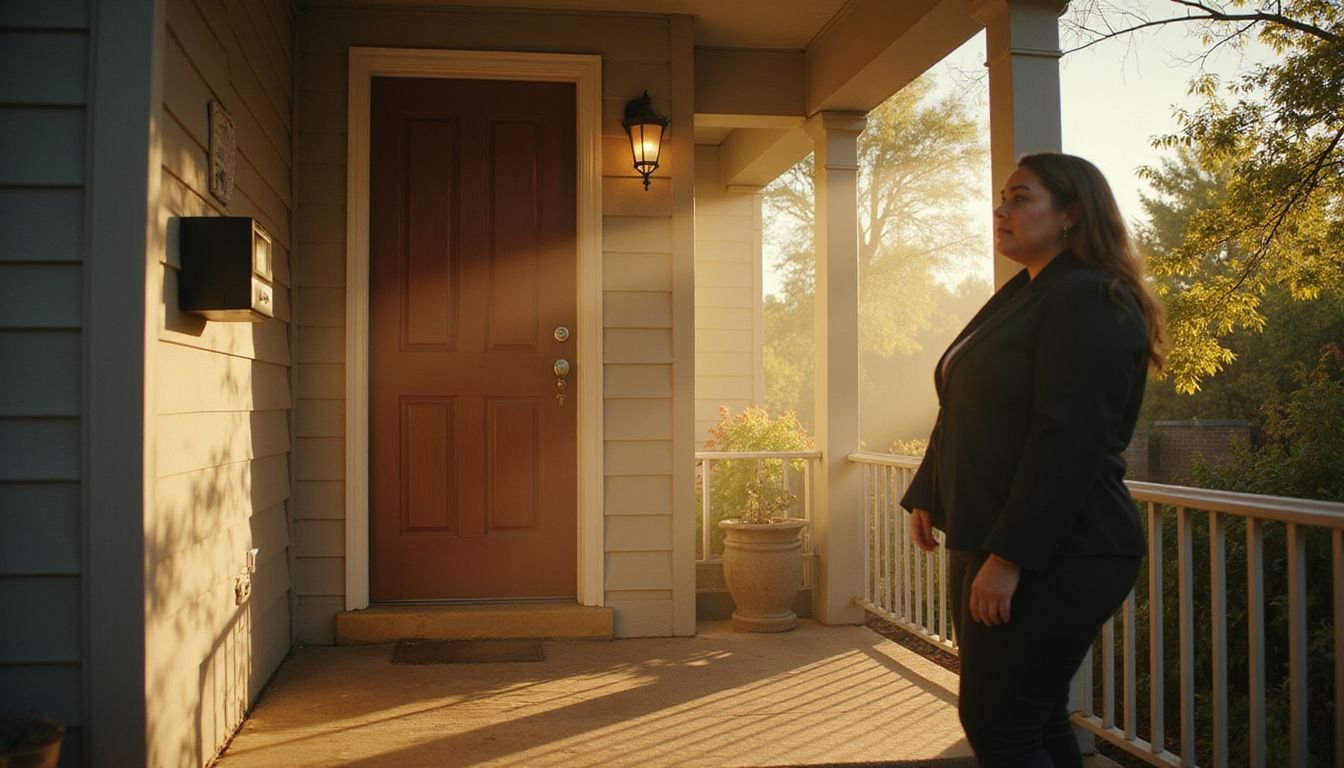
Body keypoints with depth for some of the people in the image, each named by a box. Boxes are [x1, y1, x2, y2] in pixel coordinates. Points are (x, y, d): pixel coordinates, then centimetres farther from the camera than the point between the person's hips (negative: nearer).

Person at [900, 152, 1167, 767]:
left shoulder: (1090, 301, -13)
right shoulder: (1020, 296, 16)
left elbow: (1068, 440, -22)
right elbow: (964, 416, 21)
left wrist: (1009, 557, -24)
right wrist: (927, 497, 17)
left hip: (1055, 556, -9)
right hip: (985, 542, 9)